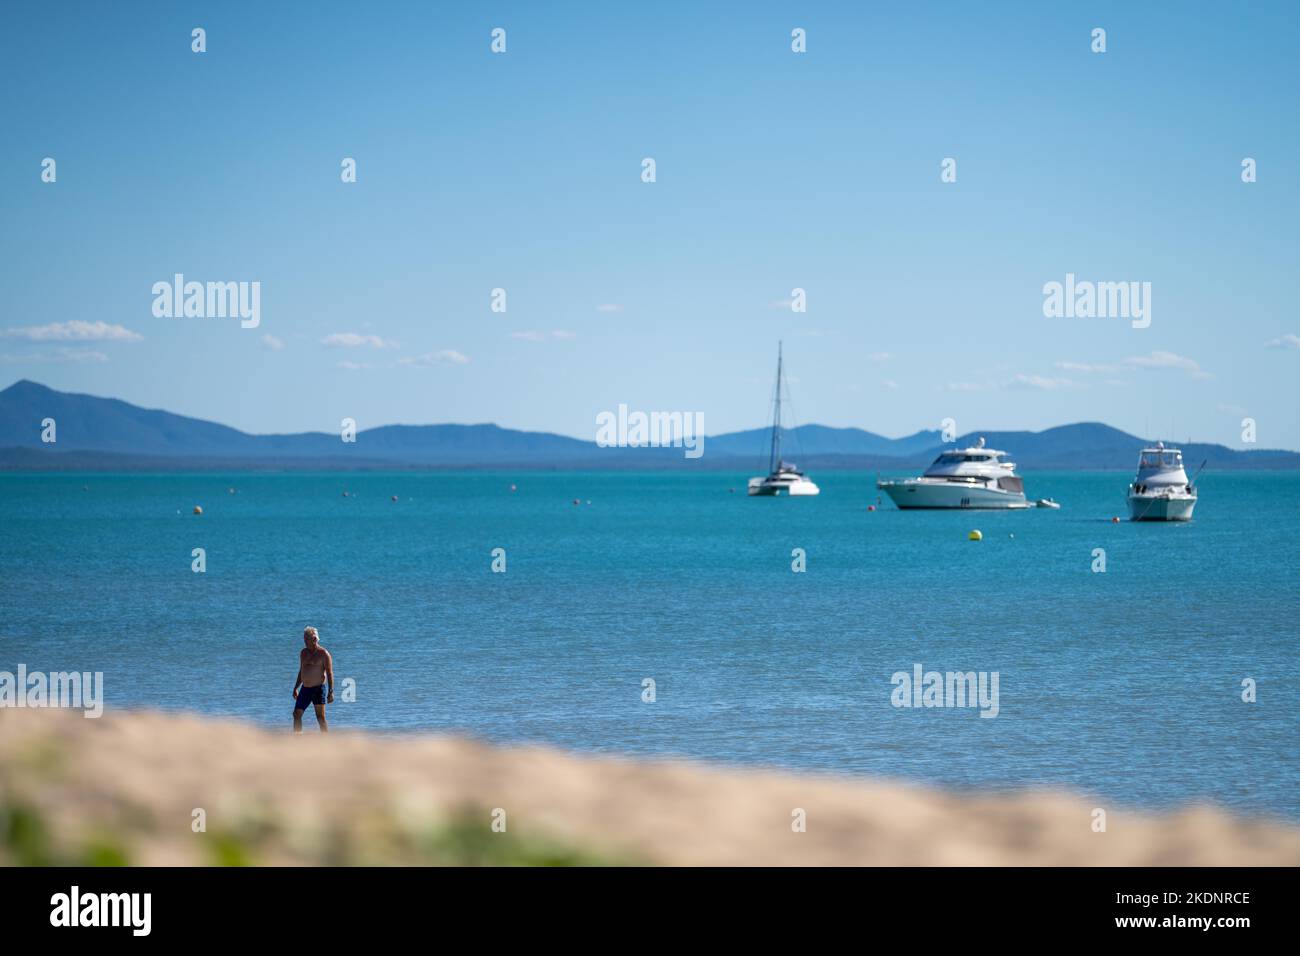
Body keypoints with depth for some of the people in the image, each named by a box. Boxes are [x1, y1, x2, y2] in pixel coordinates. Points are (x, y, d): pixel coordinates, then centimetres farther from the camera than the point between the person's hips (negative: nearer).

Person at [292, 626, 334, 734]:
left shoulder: (323, 654, -8)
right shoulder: (303, 652, 14)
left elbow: (329, 673, -11)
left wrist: (331, 692, -17)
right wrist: (296, 688, 22)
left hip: (318, 689, -7)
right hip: (305, 689, 7)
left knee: (321, 718, -9)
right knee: (297, 714, 5)